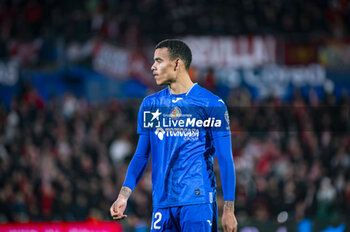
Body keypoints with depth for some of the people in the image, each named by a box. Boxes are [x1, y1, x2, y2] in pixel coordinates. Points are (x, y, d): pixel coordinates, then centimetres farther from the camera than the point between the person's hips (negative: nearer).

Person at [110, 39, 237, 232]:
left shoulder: (211, 104, -2)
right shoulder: (150, 104, 13)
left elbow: (225, 160, -2)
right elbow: (141, 156, 15)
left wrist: (229, 209, -8)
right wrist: (124, 195, 1)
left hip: (198, 201, -4)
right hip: (162, 204, 5)